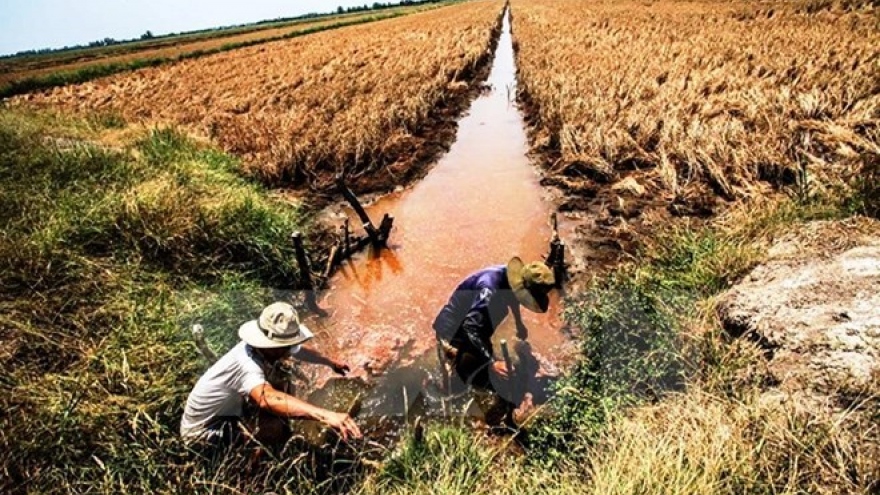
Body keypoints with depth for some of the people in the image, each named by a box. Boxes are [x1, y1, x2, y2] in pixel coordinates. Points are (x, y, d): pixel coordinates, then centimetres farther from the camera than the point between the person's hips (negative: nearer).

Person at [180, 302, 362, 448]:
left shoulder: (274, 348, -11)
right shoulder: (246, 364, -38)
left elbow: (302, 351, 12)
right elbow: (268, 398, -59)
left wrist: (331, 362, 27)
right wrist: (325, 415, -70)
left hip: (230, 411, 9)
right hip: (201, 429, -9)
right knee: (274, 427, -28)